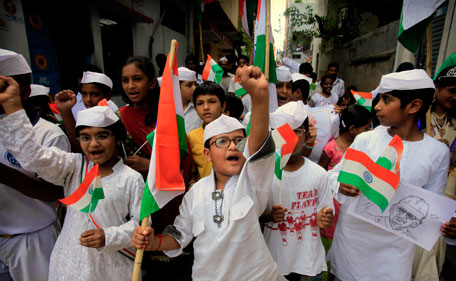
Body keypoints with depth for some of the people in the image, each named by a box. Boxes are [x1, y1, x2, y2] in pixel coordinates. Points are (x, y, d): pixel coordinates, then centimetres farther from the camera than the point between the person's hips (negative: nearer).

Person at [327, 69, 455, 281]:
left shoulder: (437, 152, -6)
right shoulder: (365, 139, -8)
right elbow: (335, 174, -6)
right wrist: (341, 185, -27)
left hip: (396, 244, 0)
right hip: (352, 233, 0)